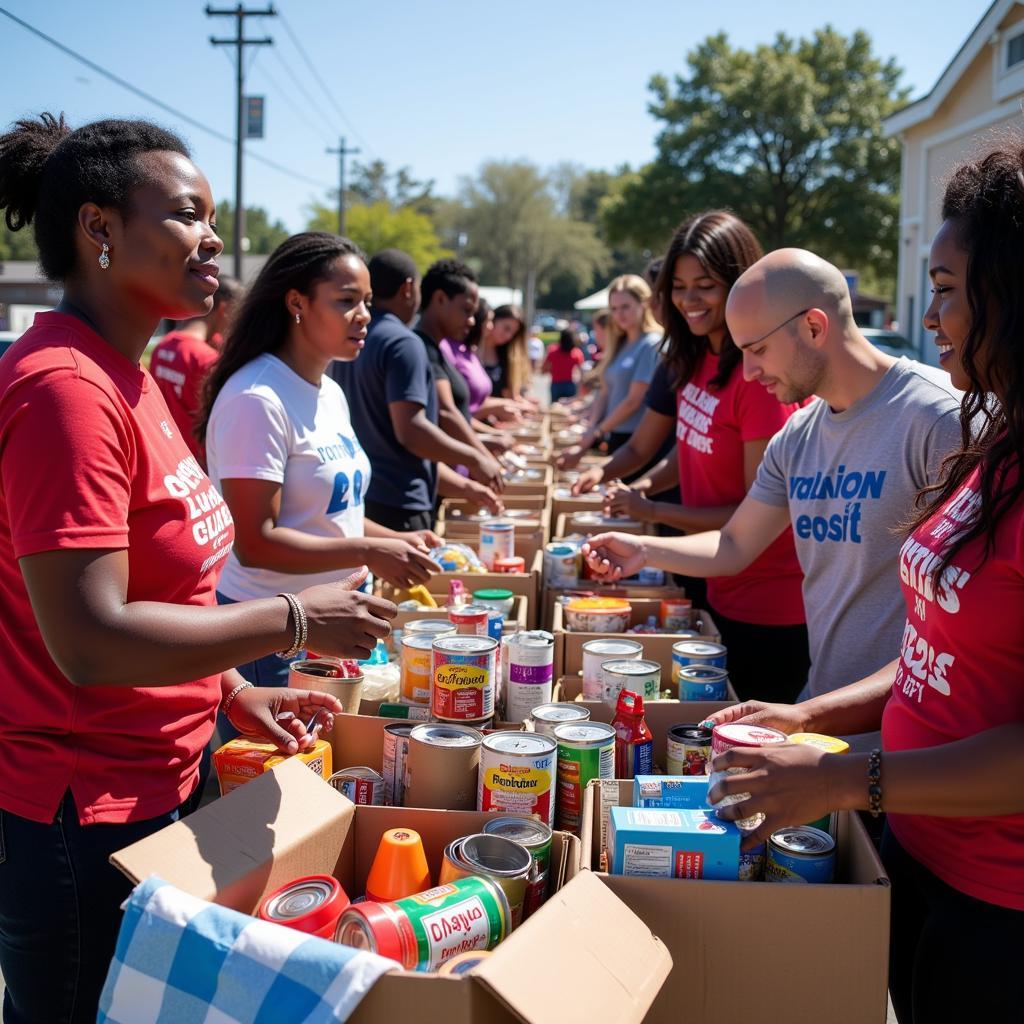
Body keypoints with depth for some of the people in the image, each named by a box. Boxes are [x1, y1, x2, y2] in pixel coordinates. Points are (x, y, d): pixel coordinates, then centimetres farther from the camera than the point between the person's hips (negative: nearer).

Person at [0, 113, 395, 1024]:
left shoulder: (123, 377, 8)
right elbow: (90, 640, -26)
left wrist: (233, 693, 10)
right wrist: (294, 622, -19)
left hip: (153, 789, 9)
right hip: (82, 816, -9)